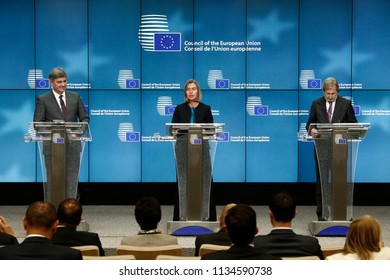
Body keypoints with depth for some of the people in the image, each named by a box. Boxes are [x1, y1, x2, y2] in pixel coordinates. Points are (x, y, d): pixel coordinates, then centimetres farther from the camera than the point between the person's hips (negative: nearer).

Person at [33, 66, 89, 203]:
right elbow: (37, 124, -2)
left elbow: (85, 118, 12)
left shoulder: (75, 97, 10)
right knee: (52, 180, 3)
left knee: (72, 180, 2)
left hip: (72, 145, 2)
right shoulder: (42, 99, 2)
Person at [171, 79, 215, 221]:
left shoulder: (205, 108, 8)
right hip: (183, 147, 0)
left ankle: (205, 214, 1)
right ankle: (183, 215, 2)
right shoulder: (179, 108, 9)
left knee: (204, 180, -4)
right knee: (183, 181, -1)